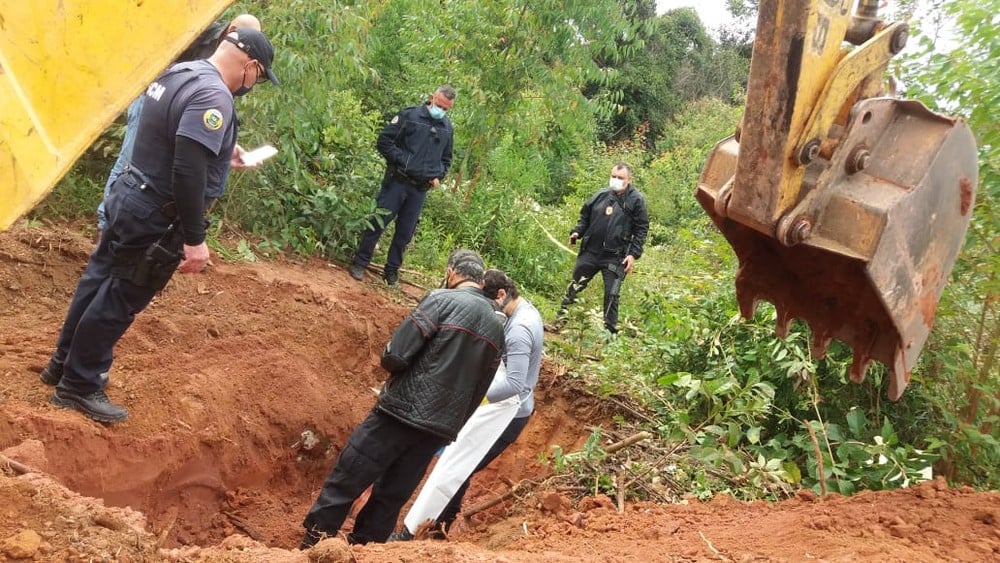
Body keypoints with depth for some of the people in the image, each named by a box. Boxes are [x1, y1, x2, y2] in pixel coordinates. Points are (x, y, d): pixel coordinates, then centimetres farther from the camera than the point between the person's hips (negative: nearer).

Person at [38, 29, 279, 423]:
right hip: (155, 217, -10)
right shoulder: (214, 96, -25)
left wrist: (221, 154, 30)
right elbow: (188, 172, -31)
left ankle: (63, 364, 38)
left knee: (99, 282, 21)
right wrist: (195, 240, -26)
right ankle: (79, 387, 18)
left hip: (129, 196, 10)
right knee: (118, 300, 4)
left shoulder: (180, 73, 6)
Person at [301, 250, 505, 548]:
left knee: (345, 482, 5)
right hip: (439, 429, 6)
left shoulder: (442, 300, -9)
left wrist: (400, 366, 7)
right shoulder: (497, 327, 10)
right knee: (390, 498, 15)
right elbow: (479, 390, 14)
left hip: (401, 413, -6)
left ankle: (310, 547, 10)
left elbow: (395, 356, -16)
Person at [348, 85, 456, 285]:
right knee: (378, 222, -5)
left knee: (405, 232, 9)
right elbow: (384, 141, -6)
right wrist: (402, 161, -13)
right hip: (397, 181, -4)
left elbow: (446, 158, 24)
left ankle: (392, 270, 21)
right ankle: (359, 263, 6)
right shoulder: (410, 115, -4)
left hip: (420, 189, 4)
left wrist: (439, 176, 7)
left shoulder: (447, 129, 12)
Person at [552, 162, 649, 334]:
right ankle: (560, 320, 23)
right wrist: (577, 232, 1)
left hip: (615, 257, -4)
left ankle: (610, 331, 12)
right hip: (590, 252, 4)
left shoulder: (636, 200, -4)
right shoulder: (601, 196, 6)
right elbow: (585, 217, 18)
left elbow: (641, 229, -4)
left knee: (611, 295, 1)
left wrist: (634, 254, -11)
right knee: (574, 287, 10)